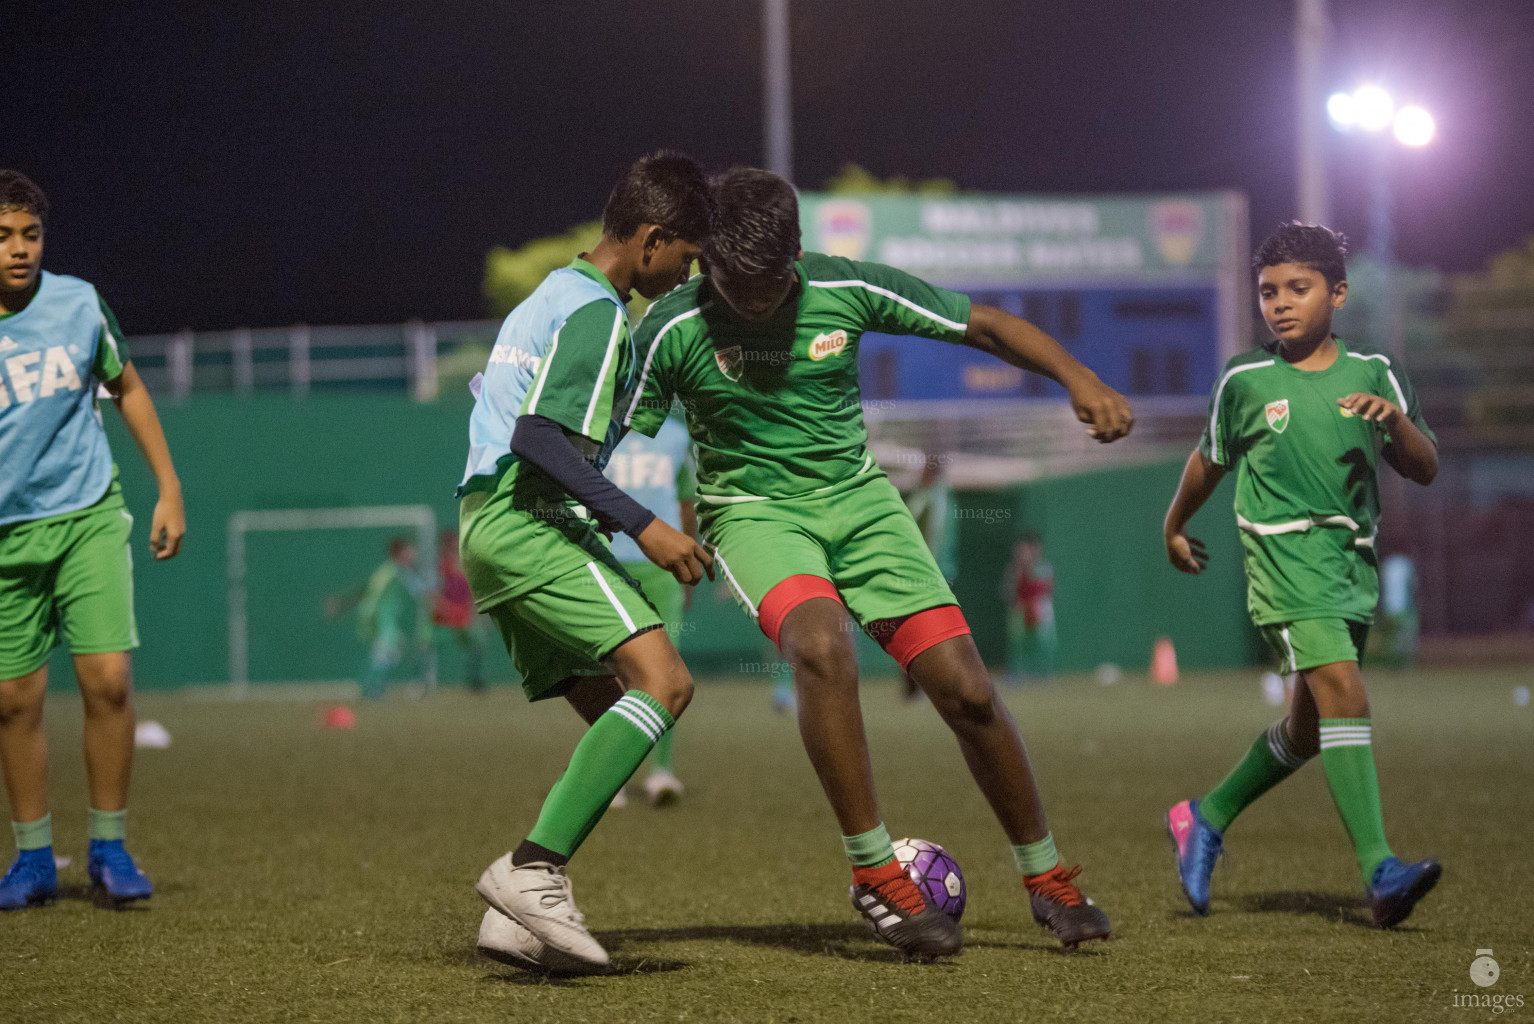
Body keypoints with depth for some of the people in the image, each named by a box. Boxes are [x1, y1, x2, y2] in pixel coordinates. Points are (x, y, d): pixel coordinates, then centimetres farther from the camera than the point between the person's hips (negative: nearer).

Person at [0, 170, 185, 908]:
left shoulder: (76, 304, -3)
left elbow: (126, 388, 12)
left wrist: (169, 489, 10)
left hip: (89, 517, 0)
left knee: (108, 679, -10)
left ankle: (109, 848, 5)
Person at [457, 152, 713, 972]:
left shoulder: (550, 296, 23)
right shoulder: (597, 312, -9)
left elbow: (486, 401, 30)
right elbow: (538, 436, -19)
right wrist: (641, 524, -23)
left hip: (485, 526, 11)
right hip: (532, 522, -11)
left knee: (619, 717, 7)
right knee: (663, 681, -22)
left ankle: (517, 917, -2)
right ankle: (533, 870, -30)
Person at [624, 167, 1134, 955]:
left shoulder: (845, 290, -10)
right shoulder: (673, 330, -15)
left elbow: (983, 325, -3)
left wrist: (1076, 377, -15)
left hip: (857, 498, 3)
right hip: (753, 509, -3)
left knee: (965, 689, -8)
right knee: (820, 644, -35)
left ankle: (1046, 877, 13)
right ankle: (874, 875, -23)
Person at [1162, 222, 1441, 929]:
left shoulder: (1372, 373, 6)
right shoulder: (1246, 381, 1)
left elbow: (1425, 469, 5)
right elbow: (1211, 458, 18)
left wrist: (1395, 419, -14)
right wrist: (1176, 525, 29)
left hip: (1354, 559, 5)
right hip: (1285, 553, -5)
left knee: (1309, 726, 14)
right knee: (1343, 692, -23)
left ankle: (1206, 817, 37)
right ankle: (1380, 872, -30)